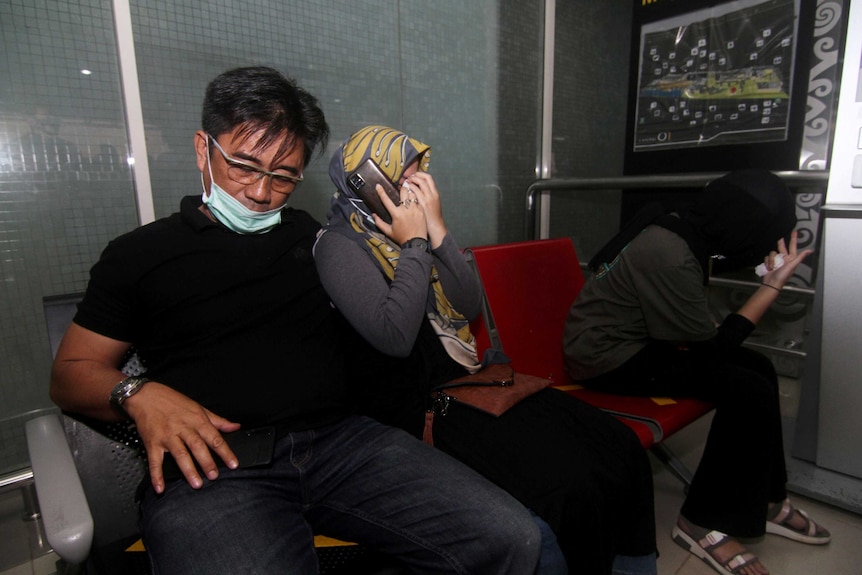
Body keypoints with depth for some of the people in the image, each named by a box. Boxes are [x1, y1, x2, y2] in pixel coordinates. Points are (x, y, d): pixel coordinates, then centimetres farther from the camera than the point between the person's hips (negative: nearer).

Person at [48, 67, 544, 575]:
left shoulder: (315, 239, 21)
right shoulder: (140, 253, 15)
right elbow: (72, 372, 14)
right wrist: (140, 395, -7)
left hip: (341, 438, 4)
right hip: (212, 464, -2)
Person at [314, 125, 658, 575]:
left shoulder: (415, 226, 11)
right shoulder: (339, 244, -8)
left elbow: (468, 307, 3)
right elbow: (395, 337, -22)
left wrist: (438, 231, -8)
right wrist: (414, 245, -13)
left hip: (465, 377, 7)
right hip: (415, 403, -6)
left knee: (621, 447, -5)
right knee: (573, 486, -23)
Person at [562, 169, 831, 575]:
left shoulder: (677, 230, 2)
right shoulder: (670, 258, -27)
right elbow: (712, 344, -15)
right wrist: (774, 284, -10)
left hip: (638, 339, 10)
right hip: (610, 359, -10)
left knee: (758, 368, 4)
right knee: (749, 391, -16)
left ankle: (765, 500, 18)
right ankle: (704, 523, -1)